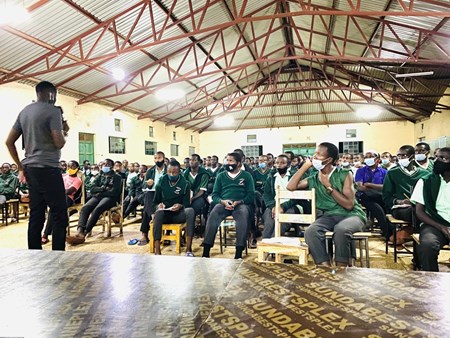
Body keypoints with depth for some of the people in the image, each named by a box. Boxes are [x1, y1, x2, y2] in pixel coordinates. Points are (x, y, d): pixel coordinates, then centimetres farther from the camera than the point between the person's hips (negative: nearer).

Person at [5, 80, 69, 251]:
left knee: (36, 216, 11)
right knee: (60, 216, -4)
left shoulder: (24, 112, 17)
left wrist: (21, 167, 20)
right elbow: (59, 143, -15)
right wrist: (64, 131, 6)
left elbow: (9, 142, 18)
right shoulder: (52, 110, -7)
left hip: (30, 168, 9)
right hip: (48, 169, -8)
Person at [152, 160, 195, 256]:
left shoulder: (185, 183, 0)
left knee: (190, 211, -33)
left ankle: (188, 249, -33)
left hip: (178, 214, 0)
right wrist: (159, 205, -17)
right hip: (164, 214, 0)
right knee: (159, 212, -36)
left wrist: (180, 206, -24)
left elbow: (186, 203, -1)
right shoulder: (161, 182, 4)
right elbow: (155, 202, 7)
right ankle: (157, 251, -39)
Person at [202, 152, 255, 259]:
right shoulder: (221, 176, 19)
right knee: (213, 215, -31)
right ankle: (206, 251, -31)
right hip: (223, 203, 2)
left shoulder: (246, 176, 13)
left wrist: (238, 202, -13)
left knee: (243, 216, -36)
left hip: (240, 204, -1)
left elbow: (251, 195, 5)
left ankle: (239, 253, -35)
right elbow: (215, 195, 13)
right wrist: (223, 201, -9)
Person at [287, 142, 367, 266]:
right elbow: (290, 187, -5)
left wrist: (329, 186, -10)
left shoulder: (344, 175, -2)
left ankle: (342, 268, -19)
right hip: (328, 216, 3)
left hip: (351, 214, -3)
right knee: (310, 231, -29)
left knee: (341, 229, -37)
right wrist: (305, 166, -1)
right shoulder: (313, 178, 9)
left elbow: (349, 205, -9)